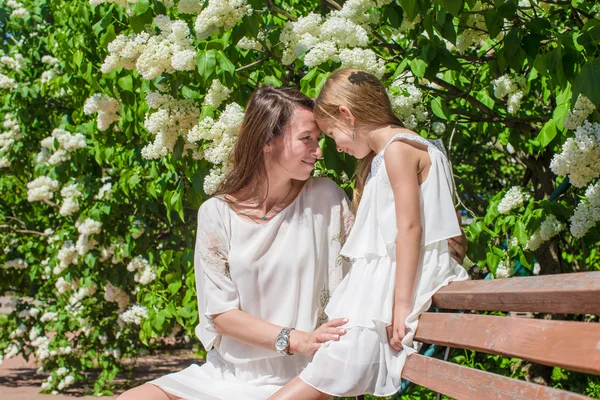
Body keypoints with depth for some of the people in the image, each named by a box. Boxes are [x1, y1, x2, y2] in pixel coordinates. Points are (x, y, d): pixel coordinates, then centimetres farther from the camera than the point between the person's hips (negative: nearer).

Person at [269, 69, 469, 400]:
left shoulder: (398, 149, -11)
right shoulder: (380, 157, 20)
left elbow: (410, 227, -17)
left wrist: (401, 307, -20)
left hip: (403, 281, -10)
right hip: (381, 282, 10)